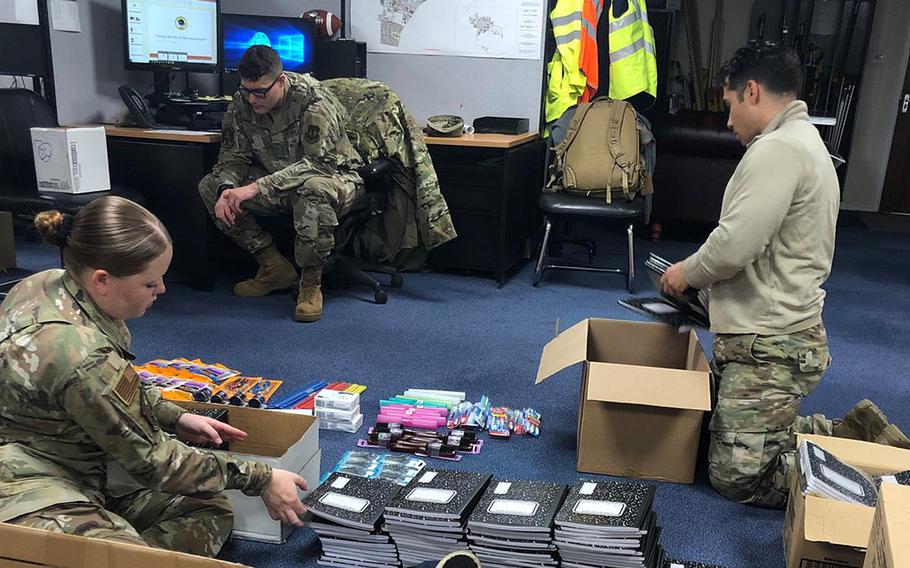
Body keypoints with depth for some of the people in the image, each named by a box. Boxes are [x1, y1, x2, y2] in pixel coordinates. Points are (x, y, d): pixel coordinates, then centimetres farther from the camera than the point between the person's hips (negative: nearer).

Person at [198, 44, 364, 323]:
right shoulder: (242, 102, -7)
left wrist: (258, 187, -40)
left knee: (315, 189, -43)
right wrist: (226, 190, -26)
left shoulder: (314, 100, -25)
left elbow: (319, 162, -33)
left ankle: (311, 282, -23)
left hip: (333, 176, -6)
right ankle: (274, 267, -3)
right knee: (209, 187, -9)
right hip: (276, 180, 7)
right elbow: (233, 156, -2)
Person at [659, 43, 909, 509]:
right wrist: (700, 276, 15)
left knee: (736, 477, -5)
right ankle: (854, 435, 18)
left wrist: (687, 273, -6)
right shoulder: (805, 140, 17)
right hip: (778, 334, 11)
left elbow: (734, 245, -26)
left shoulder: (777, 149, -19)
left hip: (769, 347, -11)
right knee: (724, 435, 19)